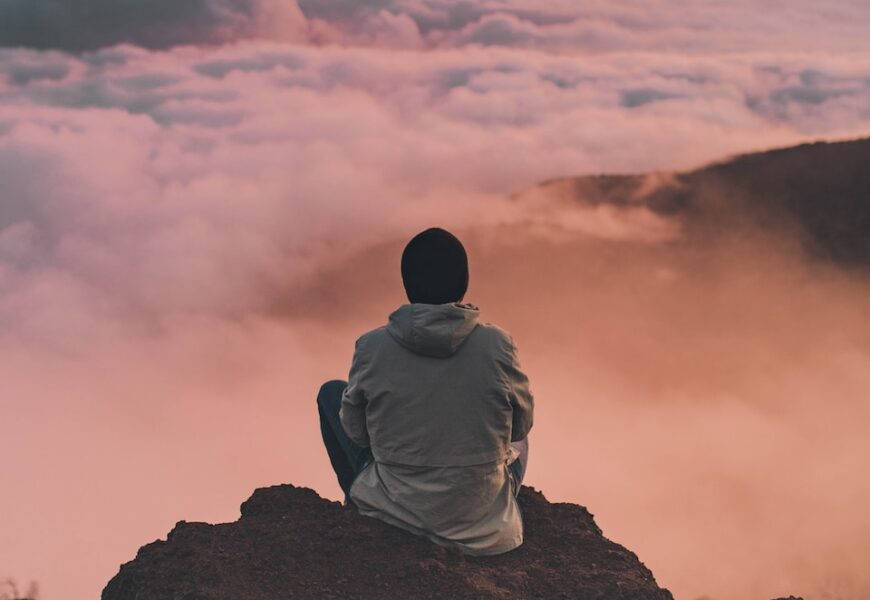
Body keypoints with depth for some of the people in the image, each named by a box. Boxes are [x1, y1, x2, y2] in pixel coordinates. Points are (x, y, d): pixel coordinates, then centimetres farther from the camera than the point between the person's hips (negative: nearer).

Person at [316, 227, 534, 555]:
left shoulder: (371, 346, -15)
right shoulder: (497, 344, -16)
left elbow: (355, 430, 0)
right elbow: (520, 424, -1)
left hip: (394, 508, -1)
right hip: (481, 519, 2)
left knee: (331, 392, 24)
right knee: (516, 440, 37)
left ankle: (360, 504, 35)